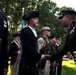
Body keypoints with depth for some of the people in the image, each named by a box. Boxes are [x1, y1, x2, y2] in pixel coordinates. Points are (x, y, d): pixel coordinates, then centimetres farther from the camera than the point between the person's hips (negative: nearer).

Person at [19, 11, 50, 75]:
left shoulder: (34, 32, 17)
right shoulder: (25, 31, -9)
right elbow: (27, 48, -17)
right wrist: (41, 56, -16)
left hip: (33, 64, 8)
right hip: (27, 65, -8)